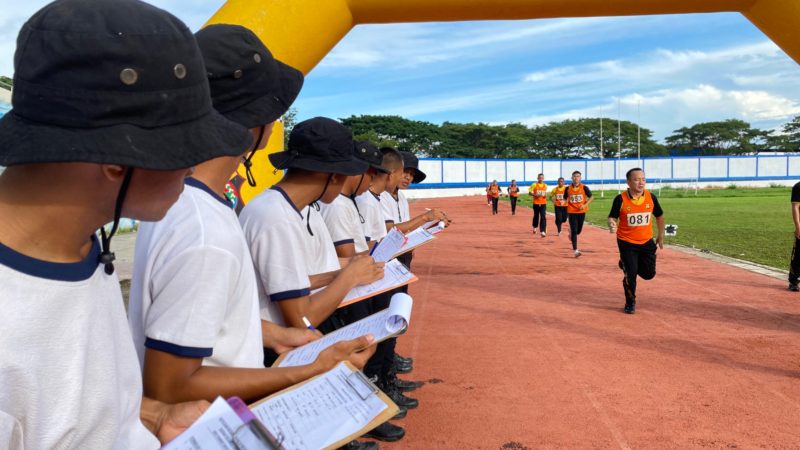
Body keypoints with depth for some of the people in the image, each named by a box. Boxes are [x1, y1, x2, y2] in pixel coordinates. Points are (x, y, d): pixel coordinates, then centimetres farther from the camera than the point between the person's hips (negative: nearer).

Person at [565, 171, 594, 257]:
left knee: (578, 230, 12)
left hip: (582, 211, 1)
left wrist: (585, 205, -15)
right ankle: (575, 250, -4)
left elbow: (591, 197, 0)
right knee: (574, 231, -7)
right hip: (572, 212, -1)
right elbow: (565, 198, 13)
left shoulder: (584, 187, -4)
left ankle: (571, 233, 49)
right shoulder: (568, 188, -2)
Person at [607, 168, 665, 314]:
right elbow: (612, 217, -7)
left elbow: (659, 216, 10)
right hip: (626, 243, -3)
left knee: (649, 274, 7)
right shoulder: (620, 199, -14)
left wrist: (660, 236, 14)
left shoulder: (651, 197, -5)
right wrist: (612, 225, -31)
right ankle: (630, 303, 21)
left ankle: (628, 265, 38)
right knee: (630, 275, -4)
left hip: (647, 242, 3)